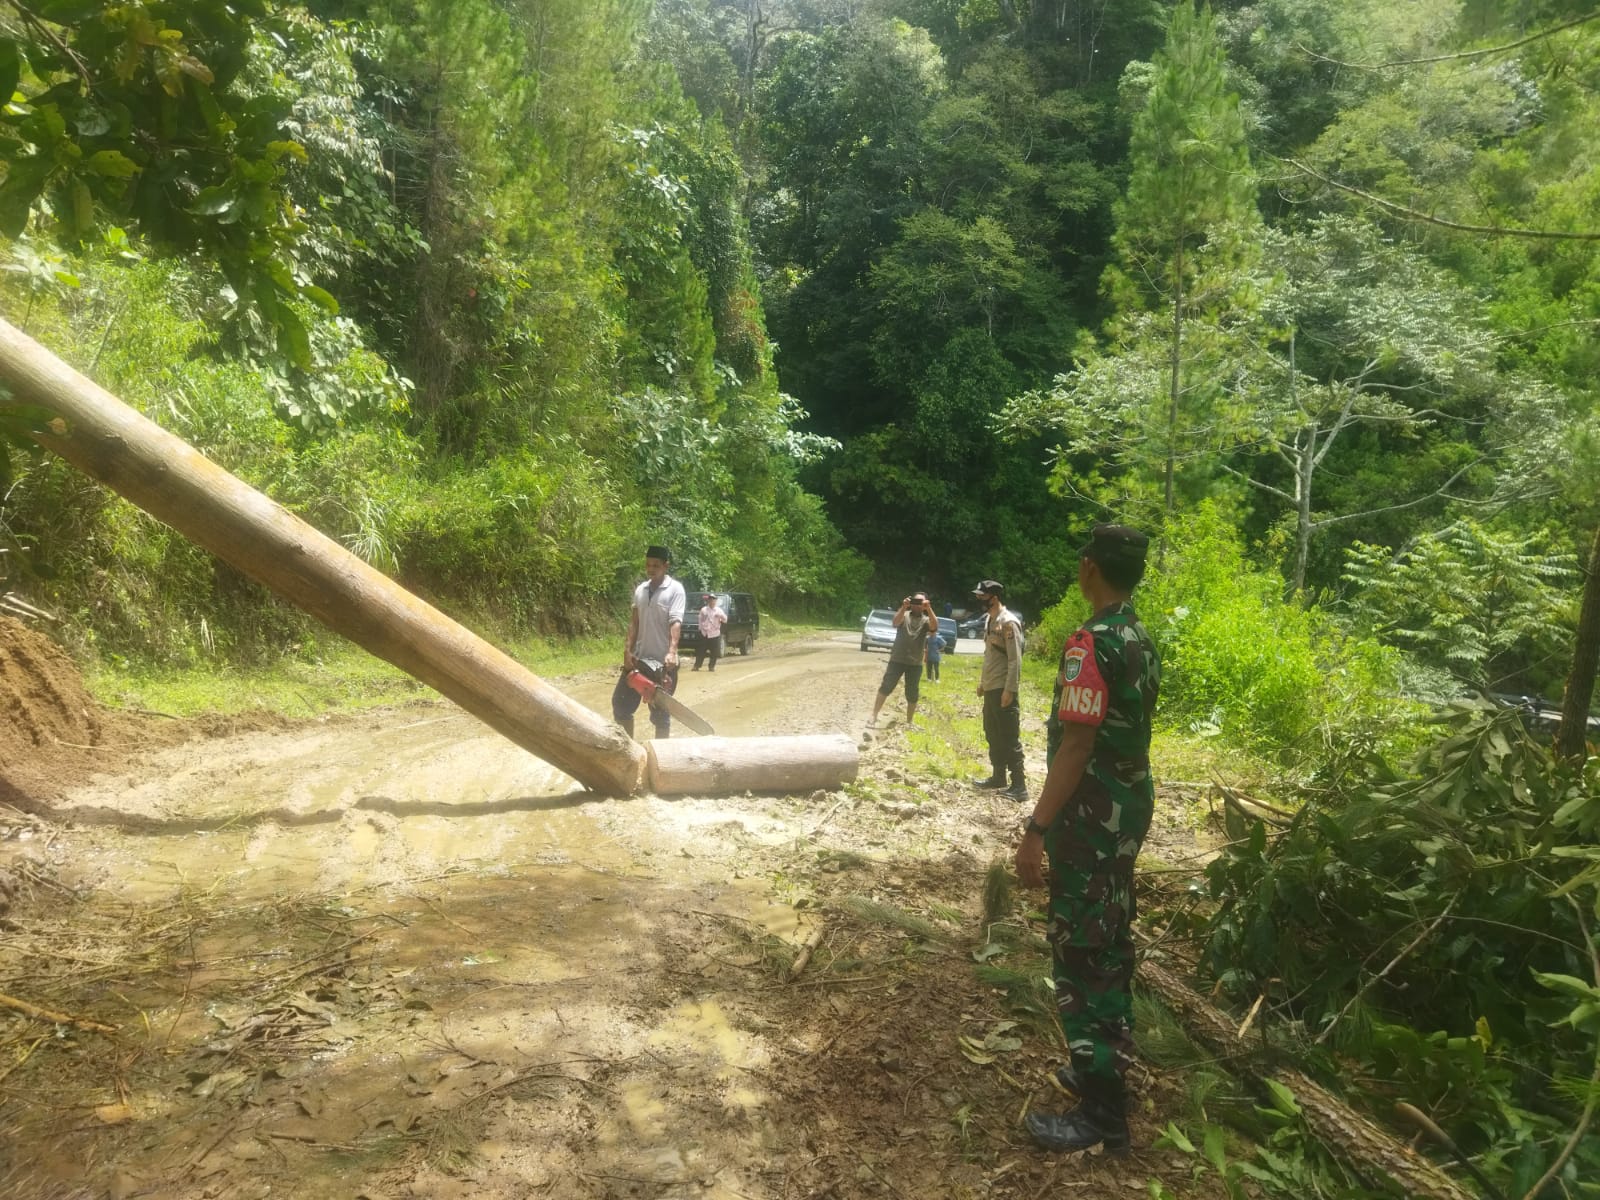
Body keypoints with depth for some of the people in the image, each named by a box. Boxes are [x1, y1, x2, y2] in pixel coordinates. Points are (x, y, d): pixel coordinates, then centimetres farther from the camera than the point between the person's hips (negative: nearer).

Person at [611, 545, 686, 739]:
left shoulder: (675, 589, -7)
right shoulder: (640, 590, 11)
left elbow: (675, 622, -19)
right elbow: (634, 622, 11)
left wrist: (672, 652, -31)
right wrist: (628, 650, 0)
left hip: (663, 662, -6)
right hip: (639, 658, 6)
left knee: (660, 712, 2)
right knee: (621, 702, 9)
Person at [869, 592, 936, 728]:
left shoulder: (926, 620, 4)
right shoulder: (904, 615, 2)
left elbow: (935, 626, -18)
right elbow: (896, 622, -20)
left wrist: (929, 609, -29)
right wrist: (903, 607, -33)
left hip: (915, 663, 2)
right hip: (897, 659, -2)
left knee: (912, 694, 8)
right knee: (885, 687, -6)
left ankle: (910, 721, 21)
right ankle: (874, 717, -3)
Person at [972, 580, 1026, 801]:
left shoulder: (1008, 622, -16)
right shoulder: (990, 621, 13)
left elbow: (1015, 660, -19)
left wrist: (1009, 690, -22)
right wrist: (982, 682, 20)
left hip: (1003, 690, -10)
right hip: (990, 689, 10)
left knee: (1010, 738, -7)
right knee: (992, 736, 17)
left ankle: (1019, 786, -4)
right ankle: (998, 777, 29)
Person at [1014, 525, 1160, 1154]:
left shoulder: (1091, 643, -21)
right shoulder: (1142, 641, 8)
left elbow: (1075, 746, -25)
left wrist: (1037, 830, -22)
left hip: (1091, 816, -9)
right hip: (1131, 805, 9)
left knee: (1079, 951, -1)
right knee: (1110, 941, 19)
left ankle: (1102, 1112, 7)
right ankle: (1109, 1069, 33)